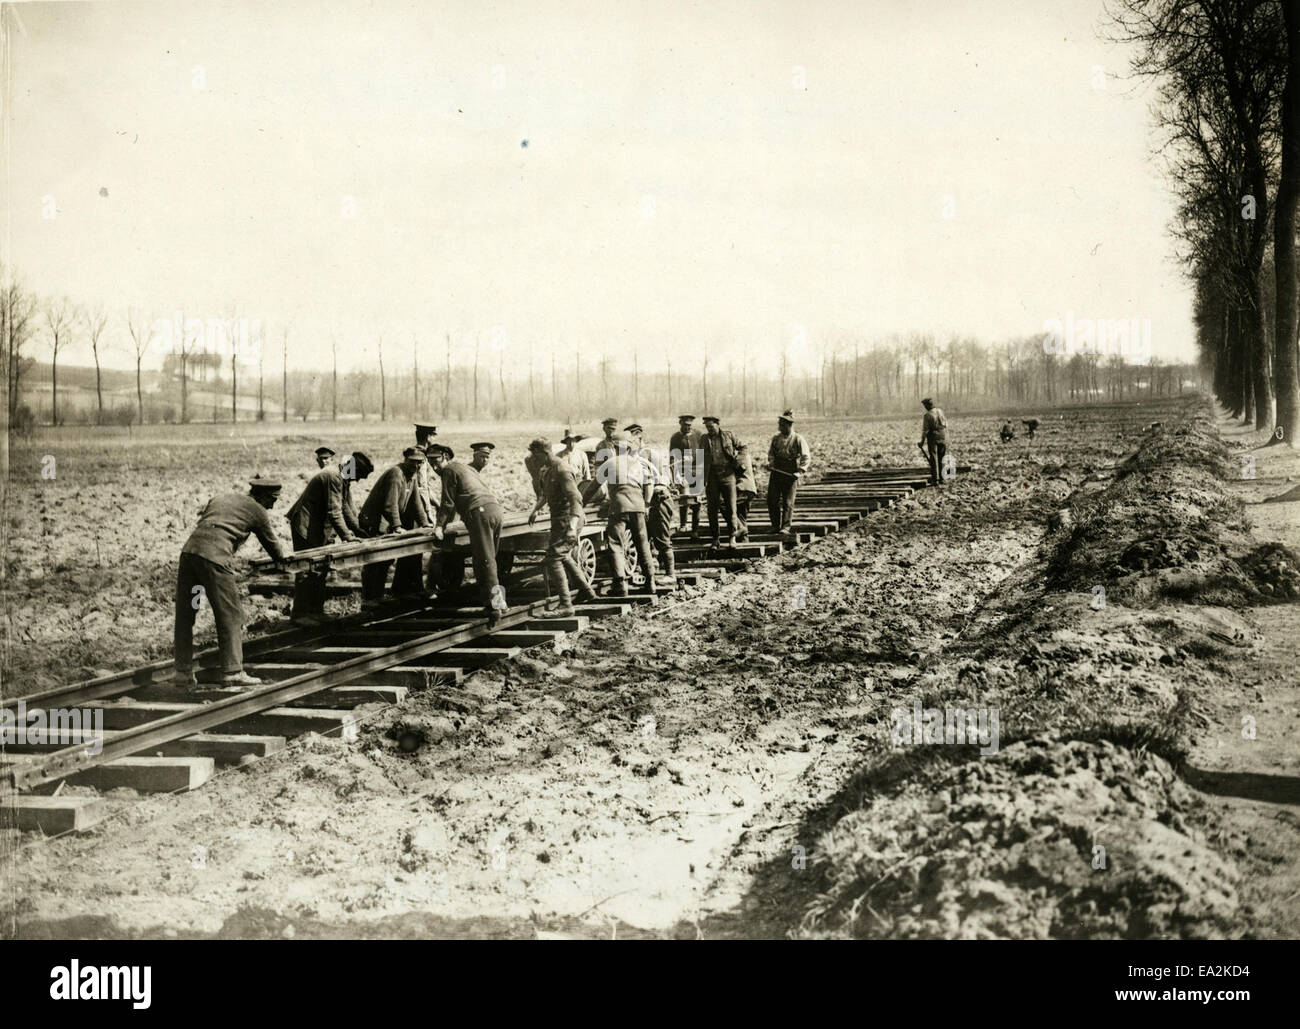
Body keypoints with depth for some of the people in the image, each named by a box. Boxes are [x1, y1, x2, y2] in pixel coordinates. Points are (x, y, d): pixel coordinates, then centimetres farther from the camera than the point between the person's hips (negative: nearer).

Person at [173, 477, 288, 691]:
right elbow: (270, 541, 25)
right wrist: (280, 563, 46)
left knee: (185, 614, 12)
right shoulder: (257, 511, 12)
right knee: (230, 615, 2)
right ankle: (232, 672, 2)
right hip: (215, 556, -7)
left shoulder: (221, 498, 28)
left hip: (189, 550, 7)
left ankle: (182, 672, 17)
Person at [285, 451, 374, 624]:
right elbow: (334, 511, -26)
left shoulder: (345, 478, 7)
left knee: (320, 570, 11)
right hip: (306, 524, -10)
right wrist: (346, 536, -26)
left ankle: (316, 610, 17)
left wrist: (356, 528, 5)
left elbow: (347, 506, 14)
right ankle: (300, 614, -4)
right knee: (307, 569, -8)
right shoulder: (333, 477, -24)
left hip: (322, 527, 10)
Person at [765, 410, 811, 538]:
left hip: (790, 475, -4)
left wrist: (800, 470, -19)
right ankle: (775, 526, 13)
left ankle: (785, 527, -3)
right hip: (775, 473, 4)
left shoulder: (798, 440, -3)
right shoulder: (776, 438, 11)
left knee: (788, 502, -5)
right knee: (772, 501, 1)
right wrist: (770, 464, -1)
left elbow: (806, 457, -6)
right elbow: (771, 454, 20)